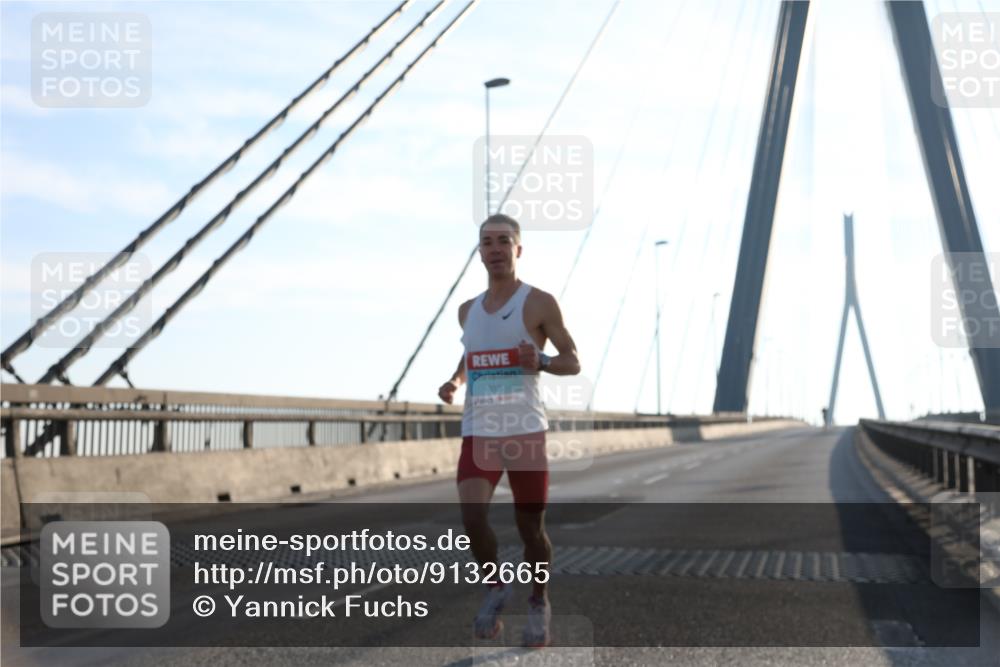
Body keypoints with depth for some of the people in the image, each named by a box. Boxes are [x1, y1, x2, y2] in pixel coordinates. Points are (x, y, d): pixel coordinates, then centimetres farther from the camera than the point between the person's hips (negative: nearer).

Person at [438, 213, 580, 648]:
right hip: (477, 431, 3)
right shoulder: (467, 310, 13)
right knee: (472, 518, -16)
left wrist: (541, 362, -20)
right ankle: (494, 586, 12)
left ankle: (539, 604, 29)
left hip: (525, 429, -3)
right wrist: (454, 381, 9)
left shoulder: (539, 303, -1)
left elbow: (574, 363, 0)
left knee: (530, 527, 5)